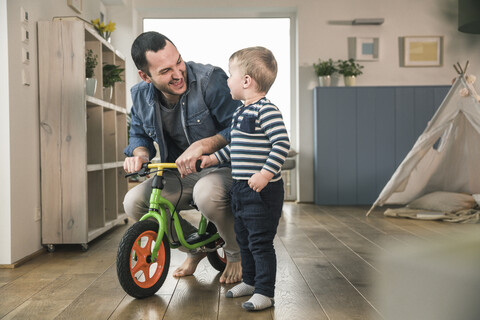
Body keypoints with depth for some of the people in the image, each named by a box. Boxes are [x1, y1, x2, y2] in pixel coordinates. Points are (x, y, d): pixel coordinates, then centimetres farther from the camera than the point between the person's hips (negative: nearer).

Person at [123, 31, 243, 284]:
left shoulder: (210, 79, -19)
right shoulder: (140, 95, -2)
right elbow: (138, 134, 13)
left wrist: (201, 145, -36)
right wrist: (140, 153, -12)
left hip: (222, 168, -5)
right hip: (180, 174, 6)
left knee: (207, 193, -39)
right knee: (134, 202, -13)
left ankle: (236, 253, -3)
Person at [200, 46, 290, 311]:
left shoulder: (266, 110, -15)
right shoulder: (240, 112, 14)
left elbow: (282, 143, -22)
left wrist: (266, 173, -28)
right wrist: (215, 158, 23)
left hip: (262, 190, -10)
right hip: (241, 189, 10)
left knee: (260, 242, -2)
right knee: (243, 238, 19)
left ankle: (264, 292, 10)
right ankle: (249, 281, 36)